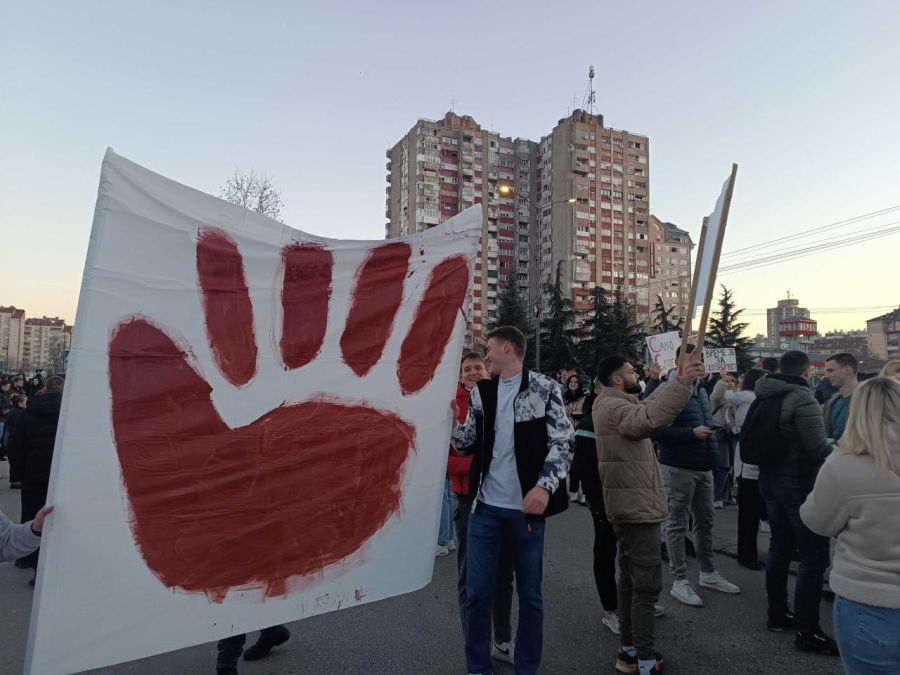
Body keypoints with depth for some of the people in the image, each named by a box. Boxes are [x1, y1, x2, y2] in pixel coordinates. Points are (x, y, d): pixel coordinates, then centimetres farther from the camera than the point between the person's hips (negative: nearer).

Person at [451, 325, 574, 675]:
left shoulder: (545, 388, -4)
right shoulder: (481, 391, 8)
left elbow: (562, 442, -8)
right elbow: (465, 441, 5)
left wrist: (545, 486, -21)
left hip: (526, 506, -3)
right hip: (486, 506, 3)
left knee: (530, 594, 13)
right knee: (477, 592, 10)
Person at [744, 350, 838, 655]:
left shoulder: (763, 398, 6)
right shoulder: (801, 398, -18)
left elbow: (748, 439, 14)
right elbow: (818, 449, -21)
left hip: (770, 479, 9)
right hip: (799, 483, -8)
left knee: (780, 547, 18)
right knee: (814, 556, 0)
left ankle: (777, 615, 29)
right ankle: (807, 632, 6)